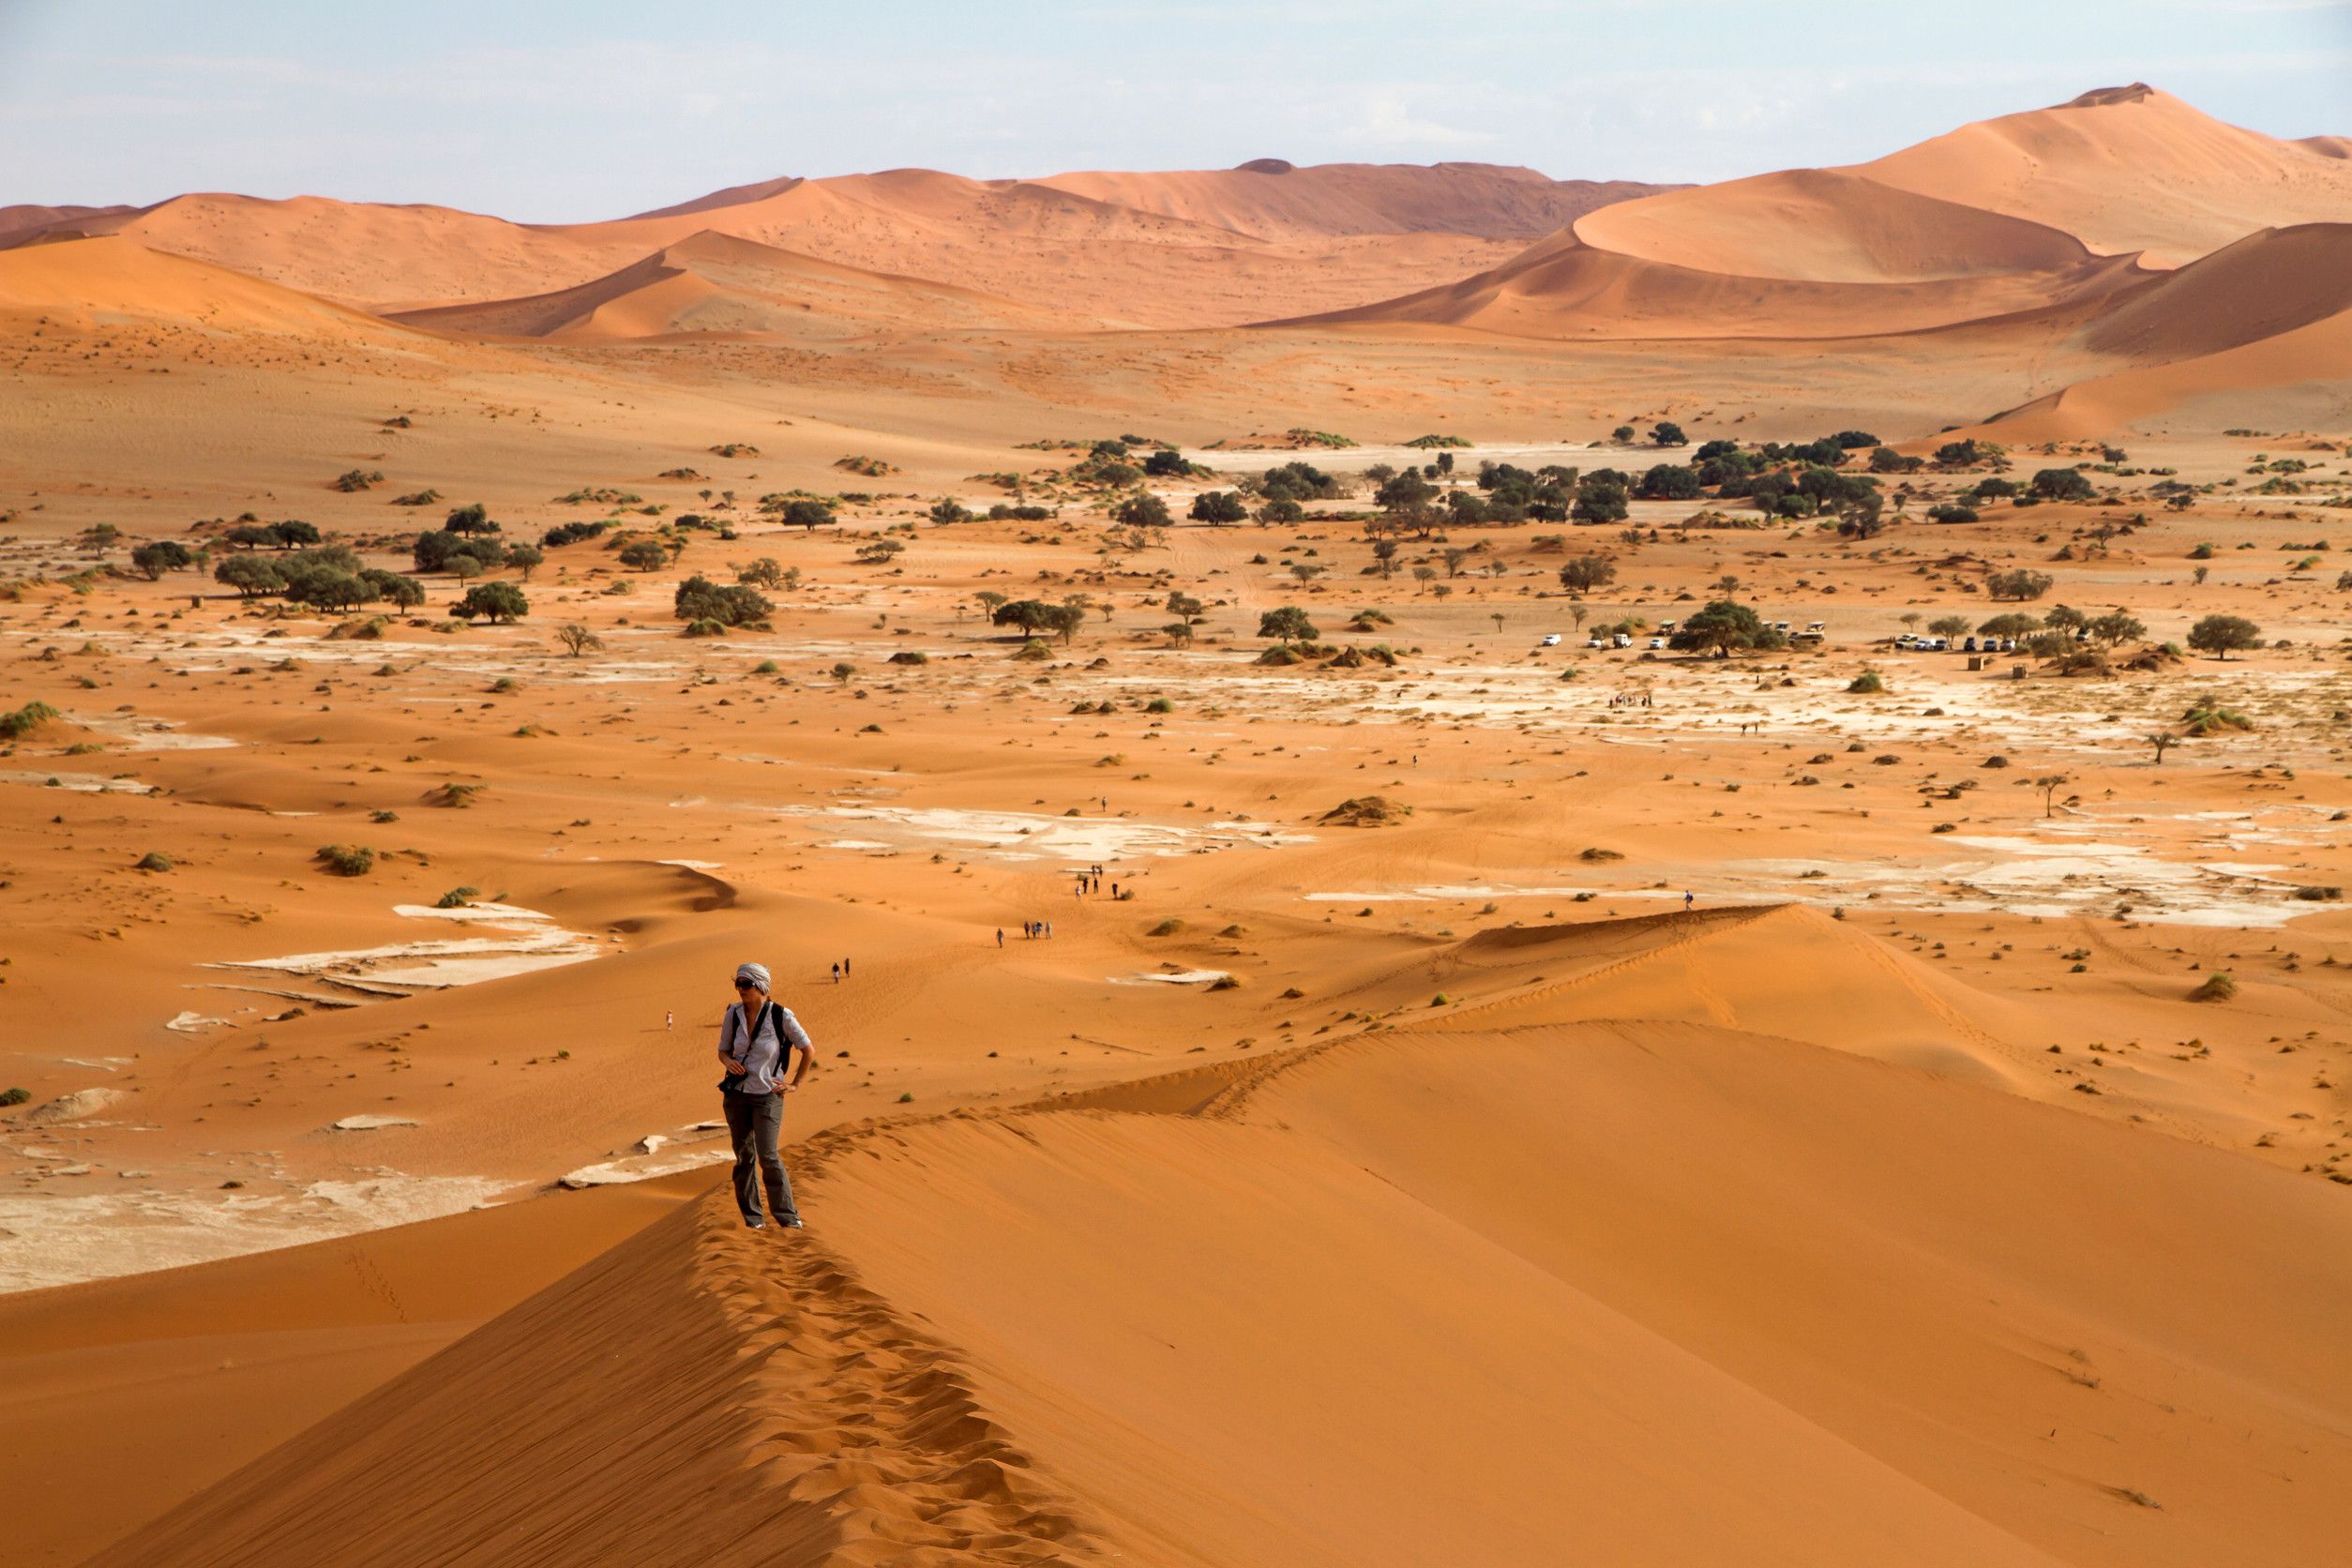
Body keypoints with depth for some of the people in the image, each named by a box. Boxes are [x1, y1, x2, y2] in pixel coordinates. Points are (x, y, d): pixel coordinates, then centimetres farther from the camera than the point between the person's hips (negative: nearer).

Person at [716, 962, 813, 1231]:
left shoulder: (781, 1016, -11)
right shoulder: (733, 1014, 0)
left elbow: (809, 1050, -1)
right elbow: (723, 1050, 11)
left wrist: (795, 1084, -1)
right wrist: (729, 1062, -12)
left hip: (768, 1095, -4)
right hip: (737, 1094, 4)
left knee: (768, 1156, -13)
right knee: (744, 1156, 5)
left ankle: (787, 1215, -4)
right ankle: (752, 1216, 14)